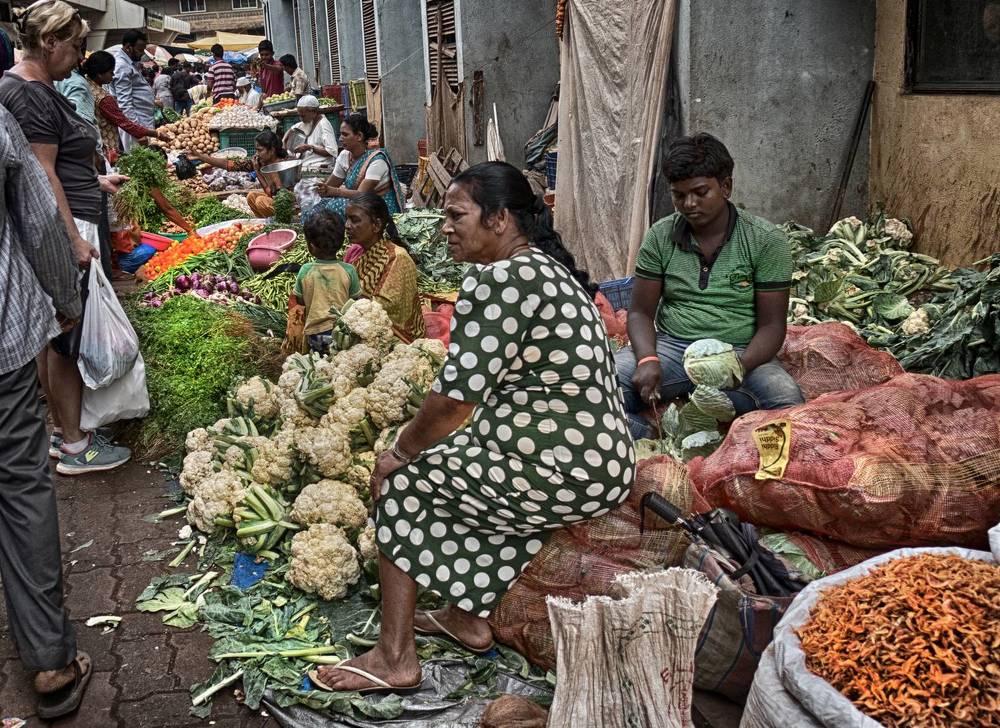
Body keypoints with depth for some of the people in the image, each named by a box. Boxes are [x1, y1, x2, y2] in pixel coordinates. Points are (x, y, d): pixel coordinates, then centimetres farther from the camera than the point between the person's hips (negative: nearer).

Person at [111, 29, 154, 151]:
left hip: (145, 121, 10)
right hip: (137, 123, -10)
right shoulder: (123, 67, -15)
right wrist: (138, 130, -25)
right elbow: (125, 104, -21)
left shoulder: (130, 62, 15)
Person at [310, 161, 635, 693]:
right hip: (603, 464, 10)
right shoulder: (552, 269, 14)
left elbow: (455, 398, -18)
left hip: (558, 476, -10)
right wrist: (419, 445, 17)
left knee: (402, 482, 6)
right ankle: (470, 616, 32)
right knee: (447, 461, 26)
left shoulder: (497, 280, -17)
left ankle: (394, 659, 13)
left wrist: (399, 452, 0)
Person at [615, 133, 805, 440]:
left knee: (788, 401, -34)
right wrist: (648, 359, -17)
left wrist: (739, 367, -26)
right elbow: (640, 312, 5)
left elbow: (771, 325, -5)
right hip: (671, 345, 2)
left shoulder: (766, 240, -4)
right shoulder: (660, 236, 4)